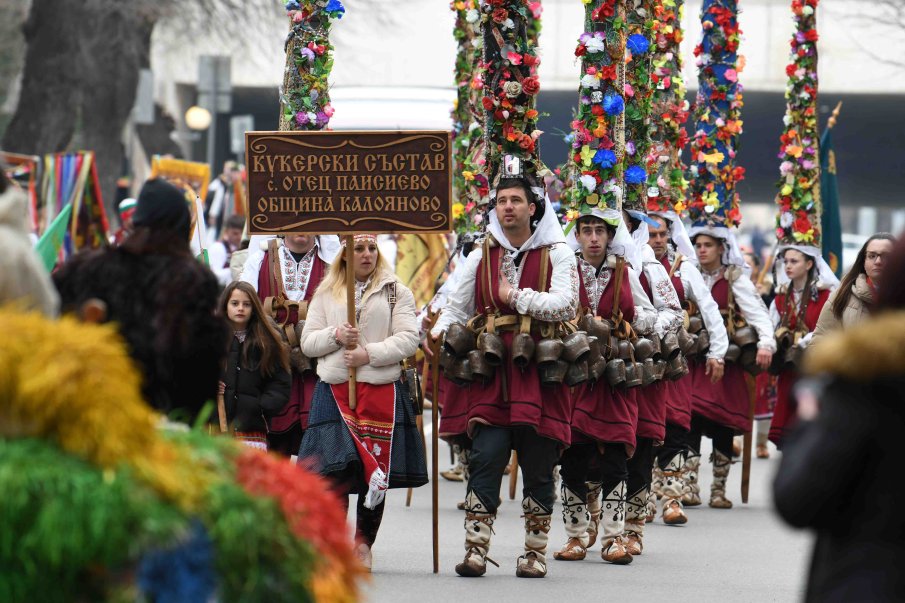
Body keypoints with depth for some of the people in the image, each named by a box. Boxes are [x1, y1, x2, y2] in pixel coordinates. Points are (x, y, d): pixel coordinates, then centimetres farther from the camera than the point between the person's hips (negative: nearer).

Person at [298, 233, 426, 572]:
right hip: (334, 391, 1)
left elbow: (408, 339, -1)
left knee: (376, 470, 1)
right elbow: (307, 343, 12)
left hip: (382, 391, -1)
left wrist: (369, 354, -13)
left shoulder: (396, 292, 8)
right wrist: (336, 336, -8)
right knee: (335, 471, -10)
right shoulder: (326, 294, 14)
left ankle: (364, 545, 13)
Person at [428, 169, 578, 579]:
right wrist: (438, 332, -4)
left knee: (538, 465, 2)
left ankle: (535, 552, 11)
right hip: (491, 374, 2)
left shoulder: (556, 253, 5)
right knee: (486, 457, -11)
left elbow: (565, 304, -8)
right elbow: (458, 306, 15)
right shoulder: (482, 256, 14)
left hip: (540, 373, -1)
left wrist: (516, 296, -8)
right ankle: (476, 549, -13)